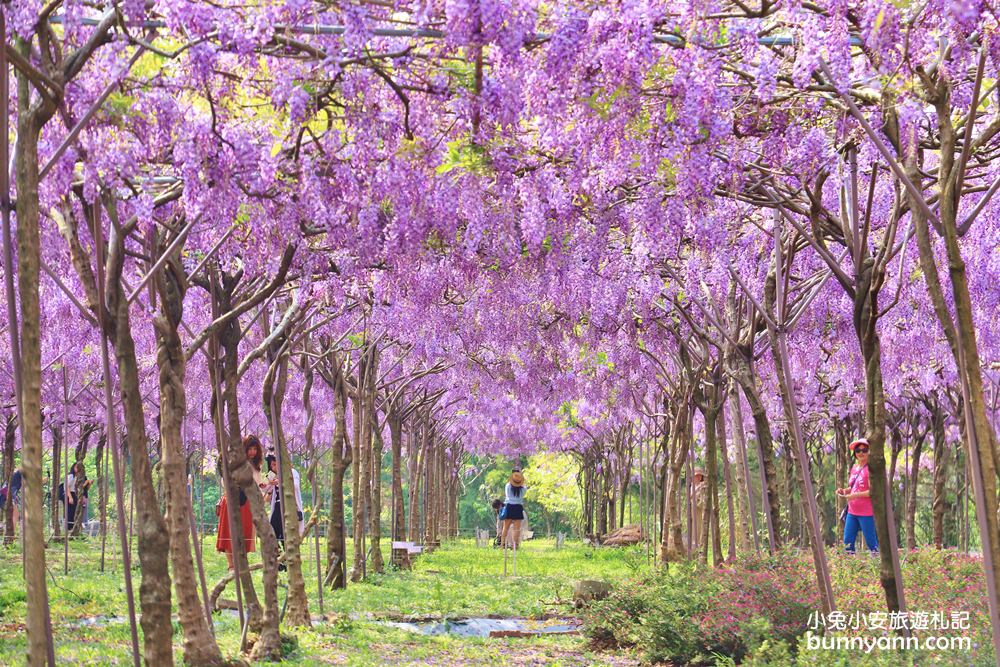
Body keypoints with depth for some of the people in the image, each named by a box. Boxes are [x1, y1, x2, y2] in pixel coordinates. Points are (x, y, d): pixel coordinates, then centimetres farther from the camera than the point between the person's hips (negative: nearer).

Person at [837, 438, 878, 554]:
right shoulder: (854, 469, 12)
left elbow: (873, 491, -17)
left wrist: (855, 495, -23)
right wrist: (844, 491, 3)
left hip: (866, 513, -8)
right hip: (852, 512, 8)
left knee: (871, 542, -1)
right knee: (848, 541, 9)